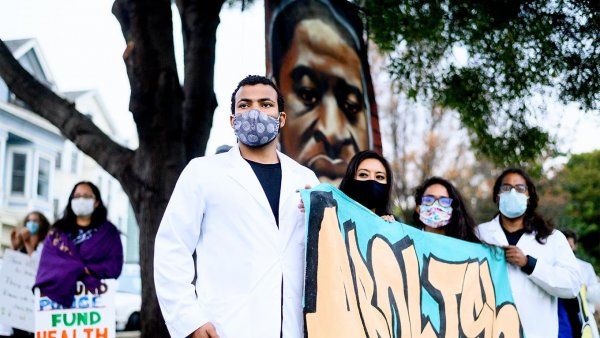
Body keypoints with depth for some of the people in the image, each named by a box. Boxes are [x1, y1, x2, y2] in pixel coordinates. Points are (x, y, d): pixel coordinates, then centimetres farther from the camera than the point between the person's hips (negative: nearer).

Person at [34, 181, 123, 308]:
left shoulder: (108, 231, 15)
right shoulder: (58, 231, 19)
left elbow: (114, 266, 5)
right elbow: (48, 262, 5)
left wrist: (88, 270, -9)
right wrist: (82, 268, -7)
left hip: (92, 288, -1)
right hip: (59, 288, 1)